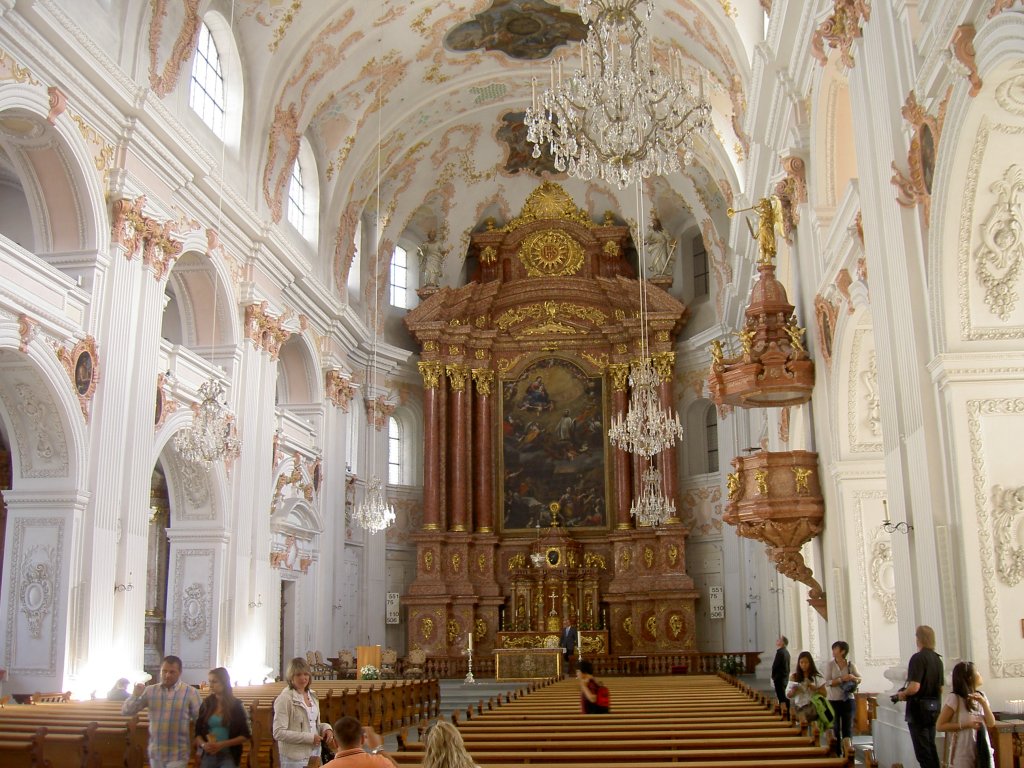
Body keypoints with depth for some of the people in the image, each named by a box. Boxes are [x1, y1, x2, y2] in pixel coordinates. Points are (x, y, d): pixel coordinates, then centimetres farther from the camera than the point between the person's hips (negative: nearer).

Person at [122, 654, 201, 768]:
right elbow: (125, 711, 4)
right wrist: (135, 695, -14)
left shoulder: (191, 692, -6)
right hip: (155, 752, 4)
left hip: (178, 754, -4)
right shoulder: (150, 690, 3)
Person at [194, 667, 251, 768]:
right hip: (208, 755, 3)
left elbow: (245, 736, -2)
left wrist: (222, 744, -15)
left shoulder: (236, 705, -2)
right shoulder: (206, 704, 6)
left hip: (228, 755, -3)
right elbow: (198, 732, 8)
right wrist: (203, 744, -14)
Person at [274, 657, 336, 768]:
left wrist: (326, 728, -3)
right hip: (295, 758, -7)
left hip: (314, 755, 7)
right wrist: (309, 737, -20)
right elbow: (278, 733, -19)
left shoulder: (312, 695, 8)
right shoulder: (284, 698, -14)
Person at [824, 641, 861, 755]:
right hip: (834, 700, -1)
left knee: (848, 727, 5)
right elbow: (828, 682, -10)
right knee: (835, 727, 5)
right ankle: (837, 752, 15)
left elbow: (860, 679, 4)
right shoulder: (830, 664, -3)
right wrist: (842, 679, -21)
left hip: (848, 699, 1)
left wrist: (853, 678, -18)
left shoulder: (850, 665, 2)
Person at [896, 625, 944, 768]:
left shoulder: (918, 658, -18)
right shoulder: (938, 659, 7)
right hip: (934, 708, 8)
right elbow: (940, 688, 14)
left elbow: (914, 687, -25)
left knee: (922, 751, -2)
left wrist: (903, 694, -7)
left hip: (919, 708, -8)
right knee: (931, 747, 17)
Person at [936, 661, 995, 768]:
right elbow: (939, 726, -14)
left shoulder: (981, 696, 8)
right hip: (962, 754, -6)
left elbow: (991, 724, 4)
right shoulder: (954, 698, -14)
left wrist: (983, 703, -9)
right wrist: (966, 725, -21)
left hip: (982, 751, 6)